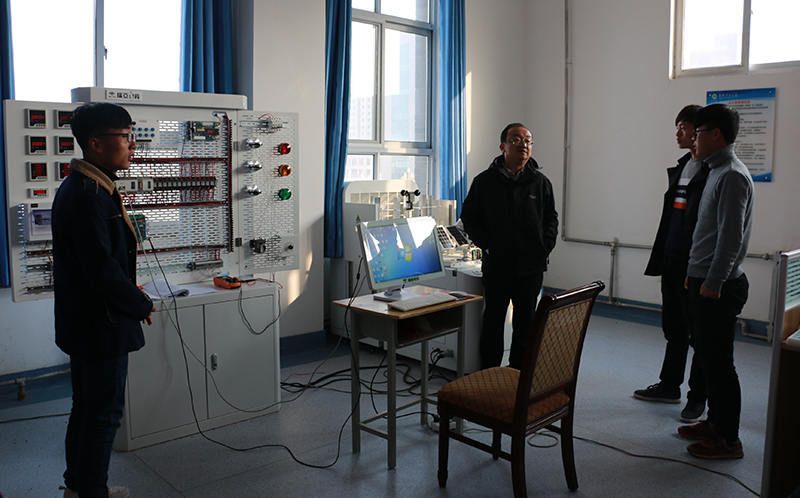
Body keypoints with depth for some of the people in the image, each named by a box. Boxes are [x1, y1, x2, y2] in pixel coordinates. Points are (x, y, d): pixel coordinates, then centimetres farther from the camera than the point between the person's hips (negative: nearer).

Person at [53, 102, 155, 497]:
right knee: (104, 412, 3)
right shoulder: (89, 195, -22)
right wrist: (141, 306, -12)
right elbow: (102, 268, -26)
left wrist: (132, 300, 14)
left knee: (86, 407, 21)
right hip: (103, 325, -11)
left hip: (82, 323, 11)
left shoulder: (79, 187, 11)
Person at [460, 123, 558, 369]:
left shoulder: (541, 183, 6)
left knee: (526, 323, 11)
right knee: (493, 322, 5)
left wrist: (544, 246, -1)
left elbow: (551, 219, 13)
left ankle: (519, 373, 25)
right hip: (497, 266, -2)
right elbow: (469, 217, 3)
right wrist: (487, 245, -7)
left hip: (531, 266, 2)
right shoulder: (485, 181, 0)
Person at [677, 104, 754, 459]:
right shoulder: (717, 171, 15)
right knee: (707, 354, 17)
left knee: (718, 361, -3)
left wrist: (713, 282, -21)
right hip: (704, 280, 10)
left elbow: (731, 236, -22)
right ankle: (715, 422, 30)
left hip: (718, 286, -10)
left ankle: (728, 439, 8)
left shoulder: (732, 176, -16)